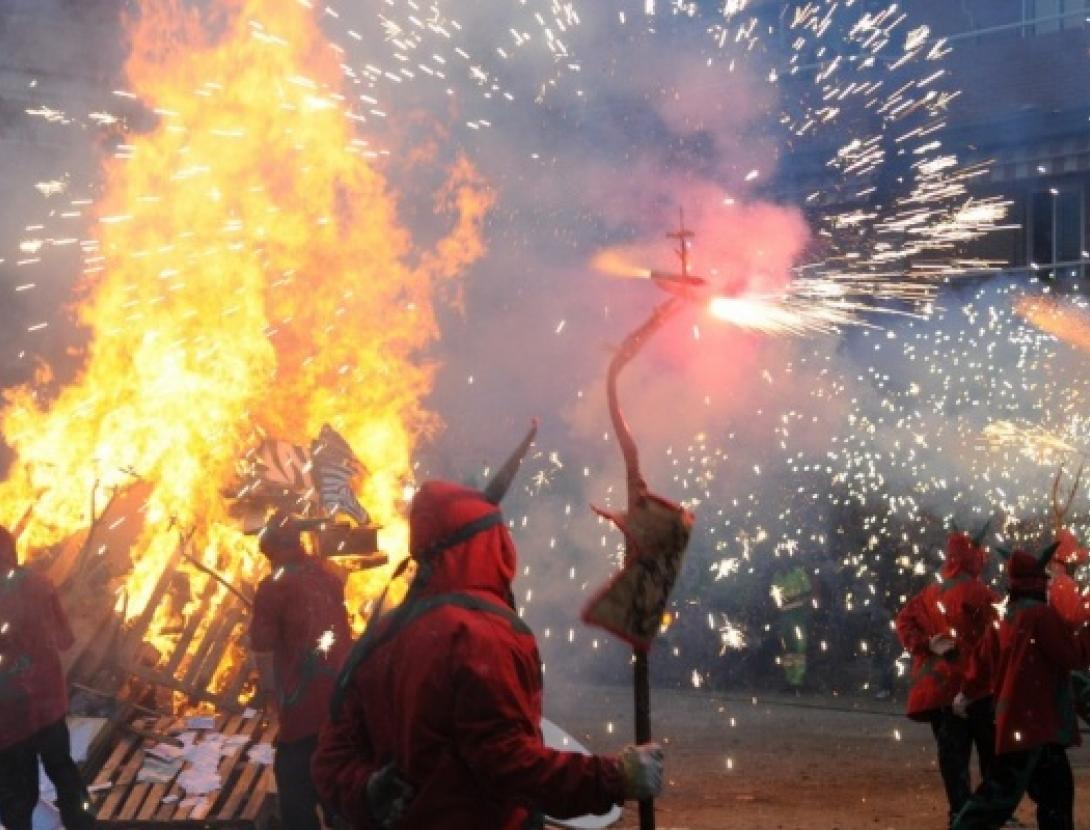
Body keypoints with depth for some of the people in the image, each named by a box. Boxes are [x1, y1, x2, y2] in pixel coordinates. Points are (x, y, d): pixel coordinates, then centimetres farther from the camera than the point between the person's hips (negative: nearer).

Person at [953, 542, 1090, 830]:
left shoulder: (1002, 619, 12)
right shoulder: (1041, 614, -12)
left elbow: (982, 665, 18)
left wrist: (967, 695, 32)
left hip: (1015, 720, 9)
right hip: (1032, 721, -9)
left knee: (1056, 791, 14)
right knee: (1000, 795, -11)